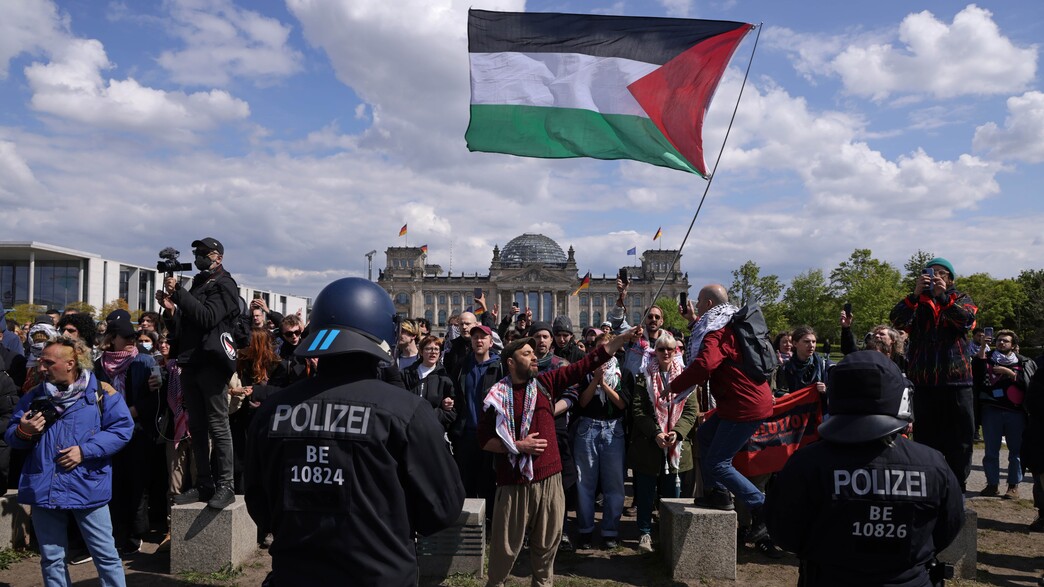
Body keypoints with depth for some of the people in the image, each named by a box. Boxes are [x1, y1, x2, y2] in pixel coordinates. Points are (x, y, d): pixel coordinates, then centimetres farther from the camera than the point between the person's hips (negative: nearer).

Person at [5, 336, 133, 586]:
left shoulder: (101, 392, -5)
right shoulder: (35, 396, 9)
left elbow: (122, 428, -9)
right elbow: (10, 435, 14)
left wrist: (85, 450, -17)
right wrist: (23, 432, -9)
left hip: (87, 488, -4)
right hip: (44, 488, 4)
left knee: (106, 555, 3)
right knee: (51, 558, 14)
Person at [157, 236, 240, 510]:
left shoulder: (223, 285, -1)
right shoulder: (196, 286, 22)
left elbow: (207, 317, -18)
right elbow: (180, 329, 20)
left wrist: (178, 292, -17)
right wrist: (170, 309, 1)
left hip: (211, 362, -8)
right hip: (191, 364, 8)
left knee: (218, 427, -8)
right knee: (197, 428, 8)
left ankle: (224, 486, -5)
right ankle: (204, 485, 14)